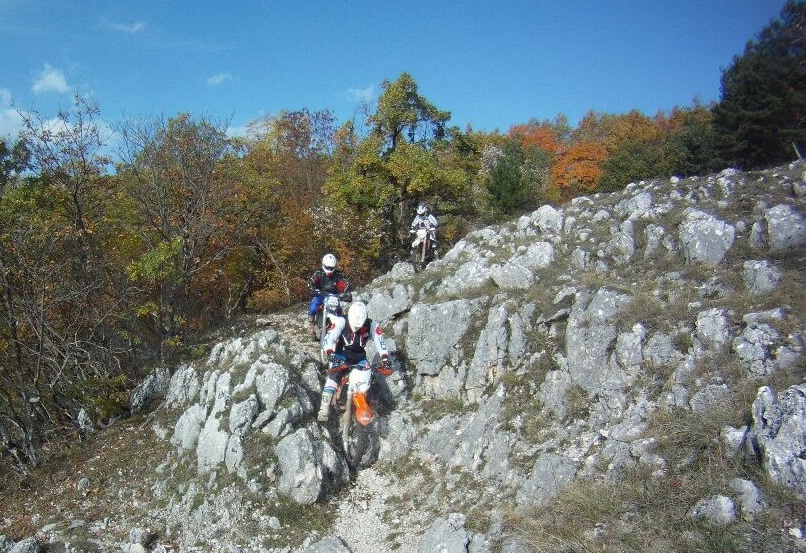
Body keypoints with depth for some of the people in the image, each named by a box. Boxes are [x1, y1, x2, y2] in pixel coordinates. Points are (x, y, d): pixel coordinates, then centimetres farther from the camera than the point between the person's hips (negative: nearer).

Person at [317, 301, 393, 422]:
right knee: (334, 375, -25)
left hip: (360, 357, 3)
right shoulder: (341, 322, -23)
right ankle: (324, 409, -26)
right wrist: (330, 354, -45)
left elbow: (380, 342, -15)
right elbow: (329, 338, -29)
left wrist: (385, 360, -26)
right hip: (341, 355, -3)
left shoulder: (371, 325, -18)